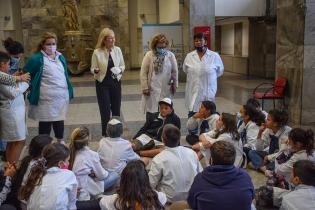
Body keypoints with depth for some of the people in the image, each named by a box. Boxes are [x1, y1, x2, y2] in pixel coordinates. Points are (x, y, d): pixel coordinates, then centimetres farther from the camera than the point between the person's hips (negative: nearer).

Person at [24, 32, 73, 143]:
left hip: (62, 96, 6)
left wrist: (69, 91, 16)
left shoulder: (60, 57, 11)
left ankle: (61, 142, 33)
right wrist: (31, 89, -5)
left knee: (59, 119, 18)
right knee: (45, 122, 2)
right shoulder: (36, 58, -8)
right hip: (46, 98, -6)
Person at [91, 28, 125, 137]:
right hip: (102, 84, -3)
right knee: (105, 111, 0)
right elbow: (93, 69, -4)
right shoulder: (97, 52, -9)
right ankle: (105, 135, 14)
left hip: (116, 82, 3)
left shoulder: (117, 50, 0)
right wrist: (96, 70, -26)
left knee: (116, 109, 9)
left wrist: (119, 70, -13)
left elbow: (122, 65, 9)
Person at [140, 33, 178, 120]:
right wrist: (145, 87, -7)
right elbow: (143, 73, -3)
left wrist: (175, 84, 11)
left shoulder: (170, 55, 4)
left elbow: (174, 71, 11)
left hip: (166, 89, 2)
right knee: (150, 110, 2)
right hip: (152, 89, -2)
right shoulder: (149, 55, -2)